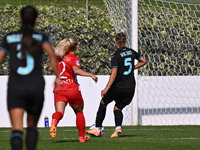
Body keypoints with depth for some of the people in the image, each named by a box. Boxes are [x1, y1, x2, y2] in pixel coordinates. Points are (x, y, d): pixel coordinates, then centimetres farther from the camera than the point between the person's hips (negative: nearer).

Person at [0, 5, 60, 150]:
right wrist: (58, 77, -8)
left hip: (15, 87, 0)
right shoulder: (41, 38, 5)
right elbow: (51, 54, -13)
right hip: (36, 87, 1)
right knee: (32, 126, 21)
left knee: (17, 129, -10)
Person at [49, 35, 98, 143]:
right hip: (72, 88, -3)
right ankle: (82, 136, 23)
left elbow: (52, 68, 25)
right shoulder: (74, 58, -6)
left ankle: (54, 121, -46)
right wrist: (90, 75, -21)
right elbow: (76, 70, -24)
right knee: (79, 112, 18)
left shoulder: (59, 57, 12)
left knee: (59, 112, -11)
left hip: (59, 88, 3)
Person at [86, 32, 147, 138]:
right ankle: (118, 127, -11)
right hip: (130, 88, 5)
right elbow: (143, 61, 21)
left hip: (118, 87, -5)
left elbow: (114, 74, -22)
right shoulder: (131, 52, 6)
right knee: (118, 108, 17)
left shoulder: (116, 56, -13)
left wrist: (106, 89, -25)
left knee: (103, 102, 17)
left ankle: (97, 129, 15)